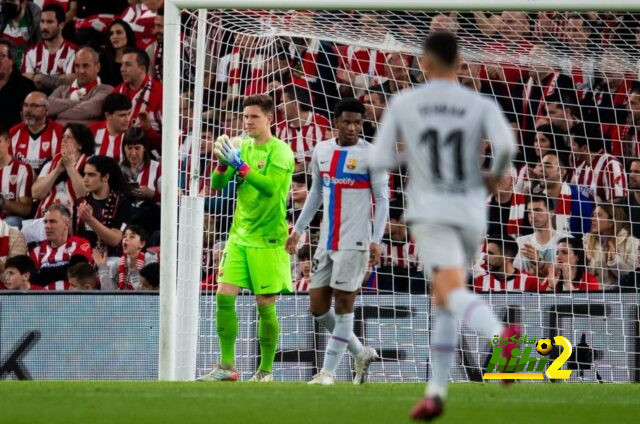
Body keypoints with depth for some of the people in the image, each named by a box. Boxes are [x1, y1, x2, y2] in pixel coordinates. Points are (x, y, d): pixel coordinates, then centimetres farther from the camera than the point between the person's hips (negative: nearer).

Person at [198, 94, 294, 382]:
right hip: (239, 236, 6)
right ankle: (227, 366, 3)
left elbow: (270, 186, -21)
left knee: (265, 305, -3)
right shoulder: (243, 147, 11)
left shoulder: (280, 151, -7)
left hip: (268, 239, -6)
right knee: (224, 296, -4)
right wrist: (222, 161, -12)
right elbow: (217, 184, 7)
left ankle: (266, 370, 7)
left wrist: (240, 164, -25)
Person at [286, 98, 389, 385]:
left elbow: (382, 200, -6)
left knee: (343, 303, -5)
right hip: (326, 242, 6)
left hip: (354, 242, -6)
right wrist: (299, 229, 20)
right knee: (317, 307, 6)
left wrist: (376, 240, -15)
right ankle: (361, 353, 23)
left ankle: (328, 371, 0)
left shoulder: (371, 155, -6)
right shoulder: (322, 151, 10)